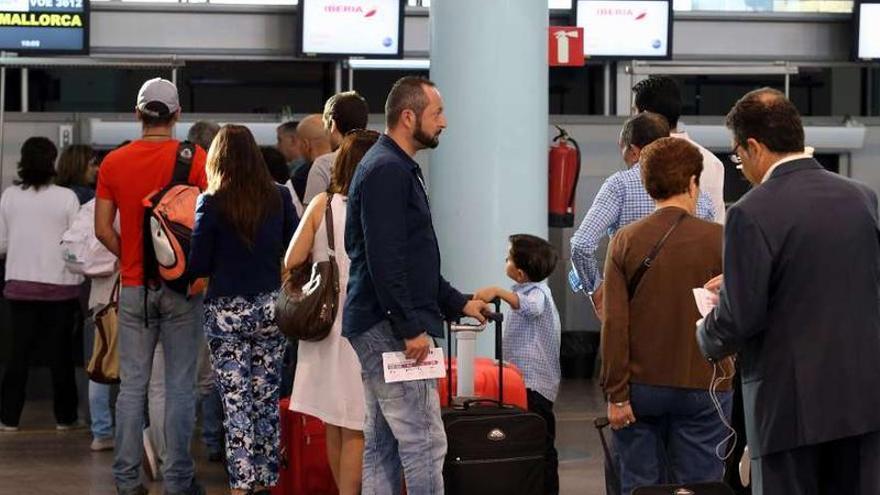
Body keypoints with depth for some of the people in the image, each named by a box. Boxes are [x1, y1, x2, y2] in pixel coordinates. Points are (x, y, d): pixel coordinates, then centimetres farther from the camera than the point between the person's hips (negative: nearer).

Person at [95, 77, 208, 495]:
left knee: (132, 385, 7)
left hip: (134, 287, 2)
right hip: (182, 287, -2)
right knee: (180, 386, 2)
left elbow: (102, 229, 1)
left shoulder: (114, 162, 1)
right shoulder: (194, 158, -7)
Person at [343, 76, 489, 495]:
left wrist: (458, 304, 22)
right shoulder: (386, 170, -15)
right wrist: (411, 328, -22)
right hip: (389, 329, -11)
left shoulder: (399, 167, 19)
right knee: (424, 441, -10)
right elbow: (385, 260, -22)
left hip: (382, 329, 11)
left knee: (382, 444, 12)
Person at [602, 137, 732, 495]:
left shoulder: (626, 241, -2)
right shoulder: (717, 240, -5)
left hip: (641, 386, 1)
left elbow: (613, 323, -5)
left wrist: (616, 394, -3)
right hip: (702, 386, -1)